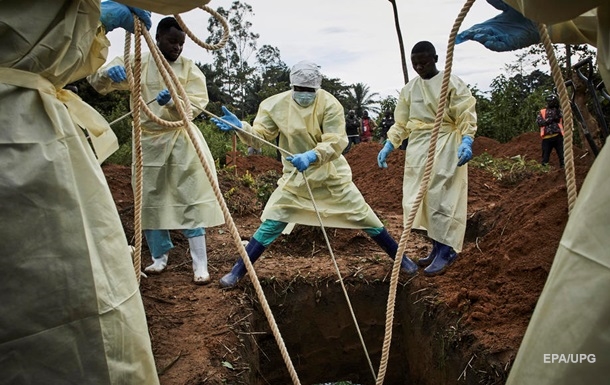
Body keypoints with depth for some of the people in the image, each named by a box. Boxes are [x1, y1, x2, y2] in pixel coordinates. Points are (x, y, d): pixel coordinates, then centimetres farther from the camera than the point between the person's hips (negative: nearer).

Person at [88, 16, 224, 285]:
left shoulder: (190, 69, 1)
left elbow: (196, 105, -8)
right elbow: (97, 81, -2)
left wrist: (172, 101, -27)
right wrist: (109, 73, -25)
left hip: (182, 141, -2)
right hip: (148, 141, 3)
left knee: (190, 201, -5)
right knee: (150, 200, 10)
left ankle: (200, 264, 1)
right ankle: (160, 256, 27)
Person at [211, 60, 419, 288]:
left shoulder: (330, 104, -17)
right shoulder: (276, 105, -9)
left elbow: (335, 143, -24)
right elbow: (260, 134, -9)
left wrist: (311, 156, -42)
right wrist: (239, 127, -30)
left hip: (331, 174, -1)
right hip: (295, 176, 1)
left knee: (363, 216, 5)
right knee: (270, 224, -2)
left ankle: (400, 258, 23)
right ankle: (238, 271, 11)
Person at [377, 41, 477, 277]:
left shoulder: (451, 83, -3)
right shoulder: (409, 89, 13)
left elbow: (467, 115, -9)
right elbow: (401, 123, 16)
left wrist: (466, 141, -24)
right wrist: (388, 145, 5)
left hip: (445, 148, -6)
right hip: (418, 149, 6)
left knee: (442, 199, -10)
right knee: (422, 199, 7)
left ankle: (446, 251, -3)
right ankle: (437, 248, 16)